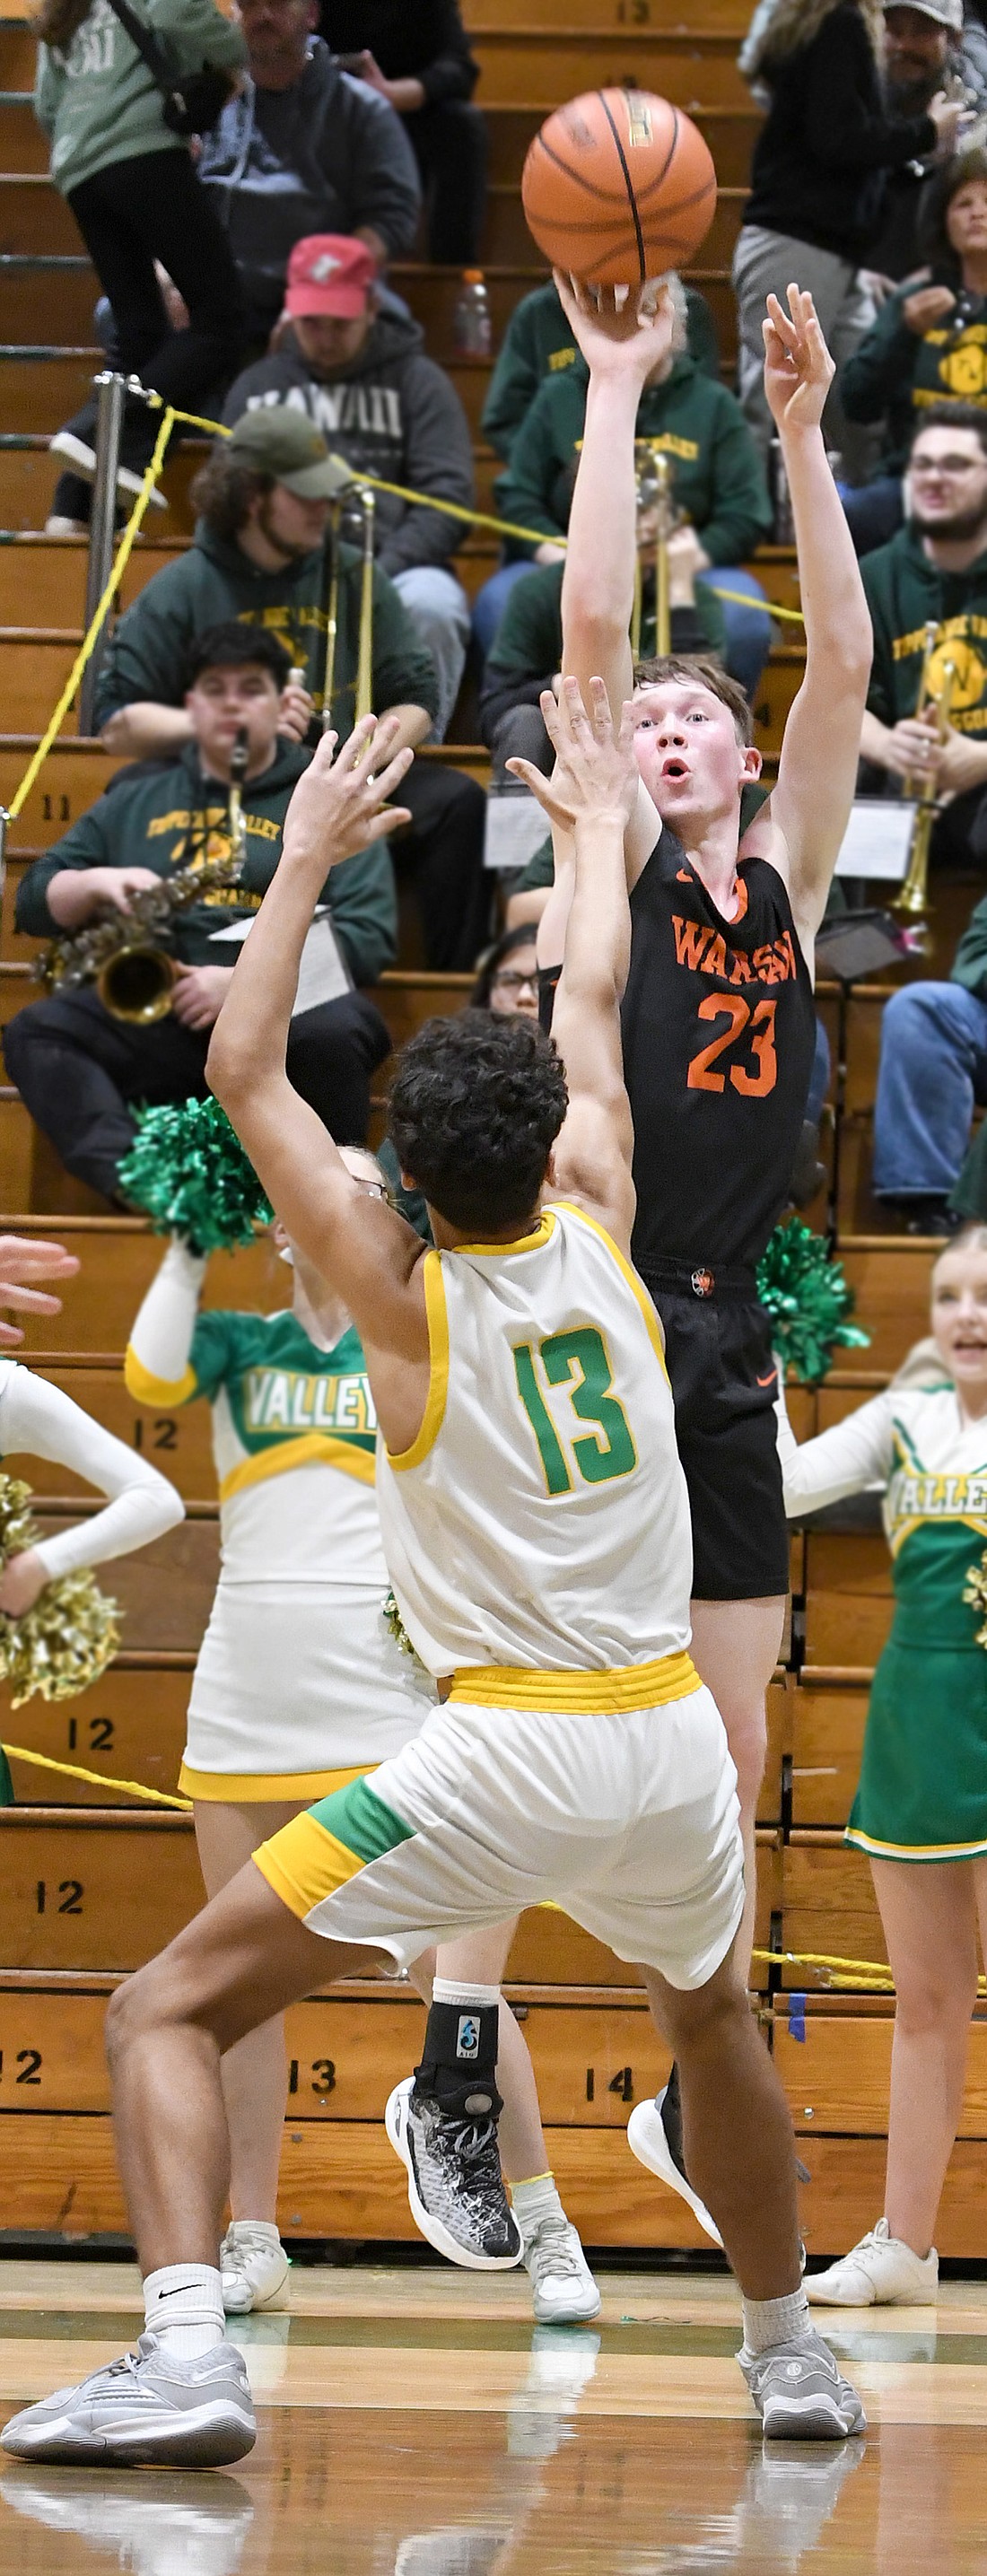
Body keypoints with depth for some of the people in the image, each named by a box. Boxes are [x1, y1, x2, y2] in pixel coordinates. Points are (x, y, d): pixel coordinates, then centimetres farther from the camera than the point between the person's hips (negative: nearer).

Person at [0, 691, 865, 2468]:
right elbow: (592, 1016, 23)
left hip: (506, 1752, -5)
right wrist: (602, 831, 37)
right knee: (710, 2013, 35)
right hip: (670, 1740, 5)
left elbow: (243, 1073, 4)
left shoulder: (403, 1300, -3)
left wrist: (310, 859, 10)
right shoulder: (598, 1237, 5)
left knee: (171, 2014, -3)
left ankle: (186, 2352, -23)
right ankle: (791, 2355, 44)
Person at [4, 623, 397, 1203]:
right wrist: (96, 884, -2)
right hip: (151, 1016, 3)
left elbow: (368, 936, 0)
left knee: (334, 1033, -38)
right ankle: (131, 1175, -46)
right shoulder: (138, 796, 23)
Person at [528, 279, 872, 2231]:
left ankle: (696, 2101, 19)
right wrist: (616, 392, -7)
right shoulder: (613, 873, 2)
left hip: (723, 1346, 4)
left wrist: (799, 435, -4)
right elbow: (589, 622, -7)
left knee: (727, 1760, 8)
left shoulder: (785, 882, 11)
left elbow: (845, 660, 2)